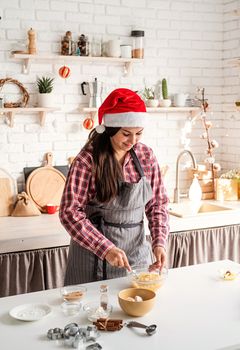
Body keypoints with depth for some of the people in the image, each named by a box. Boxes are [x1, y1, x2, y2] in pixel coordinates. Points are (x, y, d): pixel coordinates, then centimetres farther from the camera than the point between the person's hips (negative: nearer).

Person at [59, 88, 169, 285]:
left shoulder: (146, 155, -1)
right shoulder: (88, 159, -15)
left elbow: (158, 204, 5)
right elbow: (70, 212, -18)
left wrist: (159, 242, -9)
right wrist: (106, 249, -24)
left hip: (137, 251, 4)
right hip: (95, 254, -4)